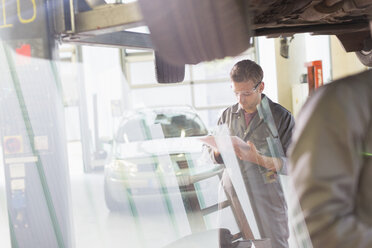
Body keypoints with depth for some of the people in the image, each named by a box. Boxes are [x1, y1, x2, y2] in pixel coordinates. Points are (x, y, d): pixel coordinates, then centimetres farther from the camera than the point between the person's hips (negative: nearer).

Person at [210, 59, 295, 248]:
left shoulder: (281, 117, -3)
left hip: (267, 200, -3)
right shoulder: (228, 116, 9)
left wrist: (259, 159, -22)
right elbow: (215, 159, 14)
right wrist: (219, 149, -9)